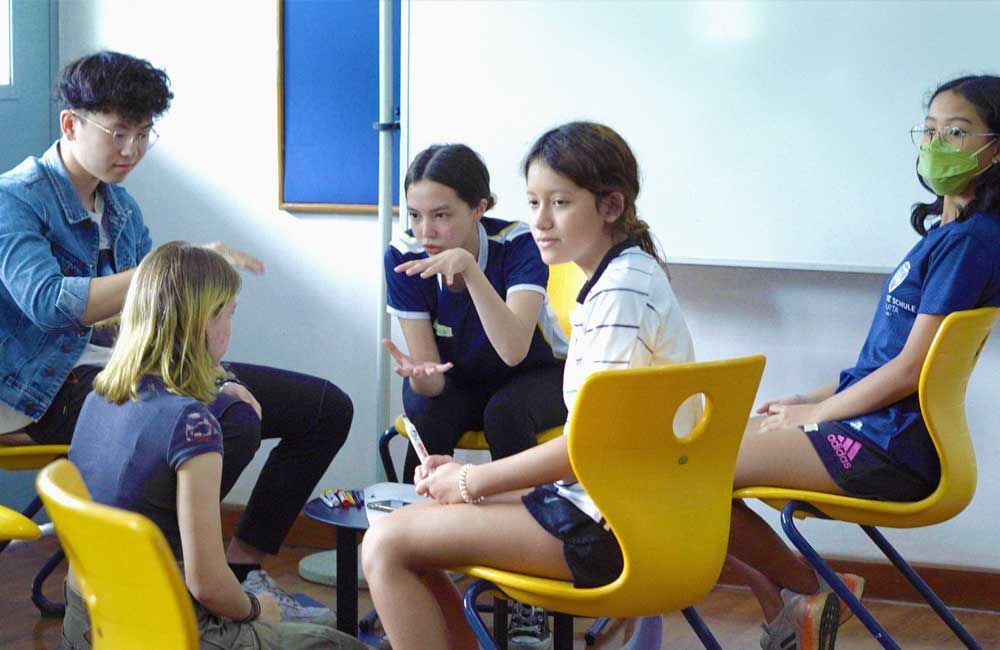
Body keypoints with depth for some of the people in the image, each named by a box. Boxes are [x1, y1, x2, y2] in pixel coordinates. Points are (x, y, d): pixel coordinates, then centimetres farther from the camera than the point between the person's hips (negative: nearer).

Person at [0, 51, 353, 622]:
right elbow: (47, 302, -29)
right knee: (232, 421, -36)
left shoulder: (120, 204, 15)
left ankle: (241, 570, 4)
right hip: (61, 384, -9)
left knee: (327, 407, 3)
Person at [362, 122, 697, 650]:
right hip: (599, 502, 10)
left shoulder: (623, 289, -17)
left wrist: (473, 480, -10)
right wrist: (469, 477, 7)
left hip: (609, 528, -10)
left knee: (386, 545, -11)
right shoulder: (613, 279, 14)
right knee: (411, 526, 15)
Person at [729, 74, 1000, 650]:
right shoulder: (948, 230, 15)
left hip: (889, 451, -10)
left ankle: (806, 593, 7)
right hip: (878, 426, 10)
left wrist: (813, 412, -8)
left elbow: (910, 369, -18)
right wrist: (813, 400, 11)